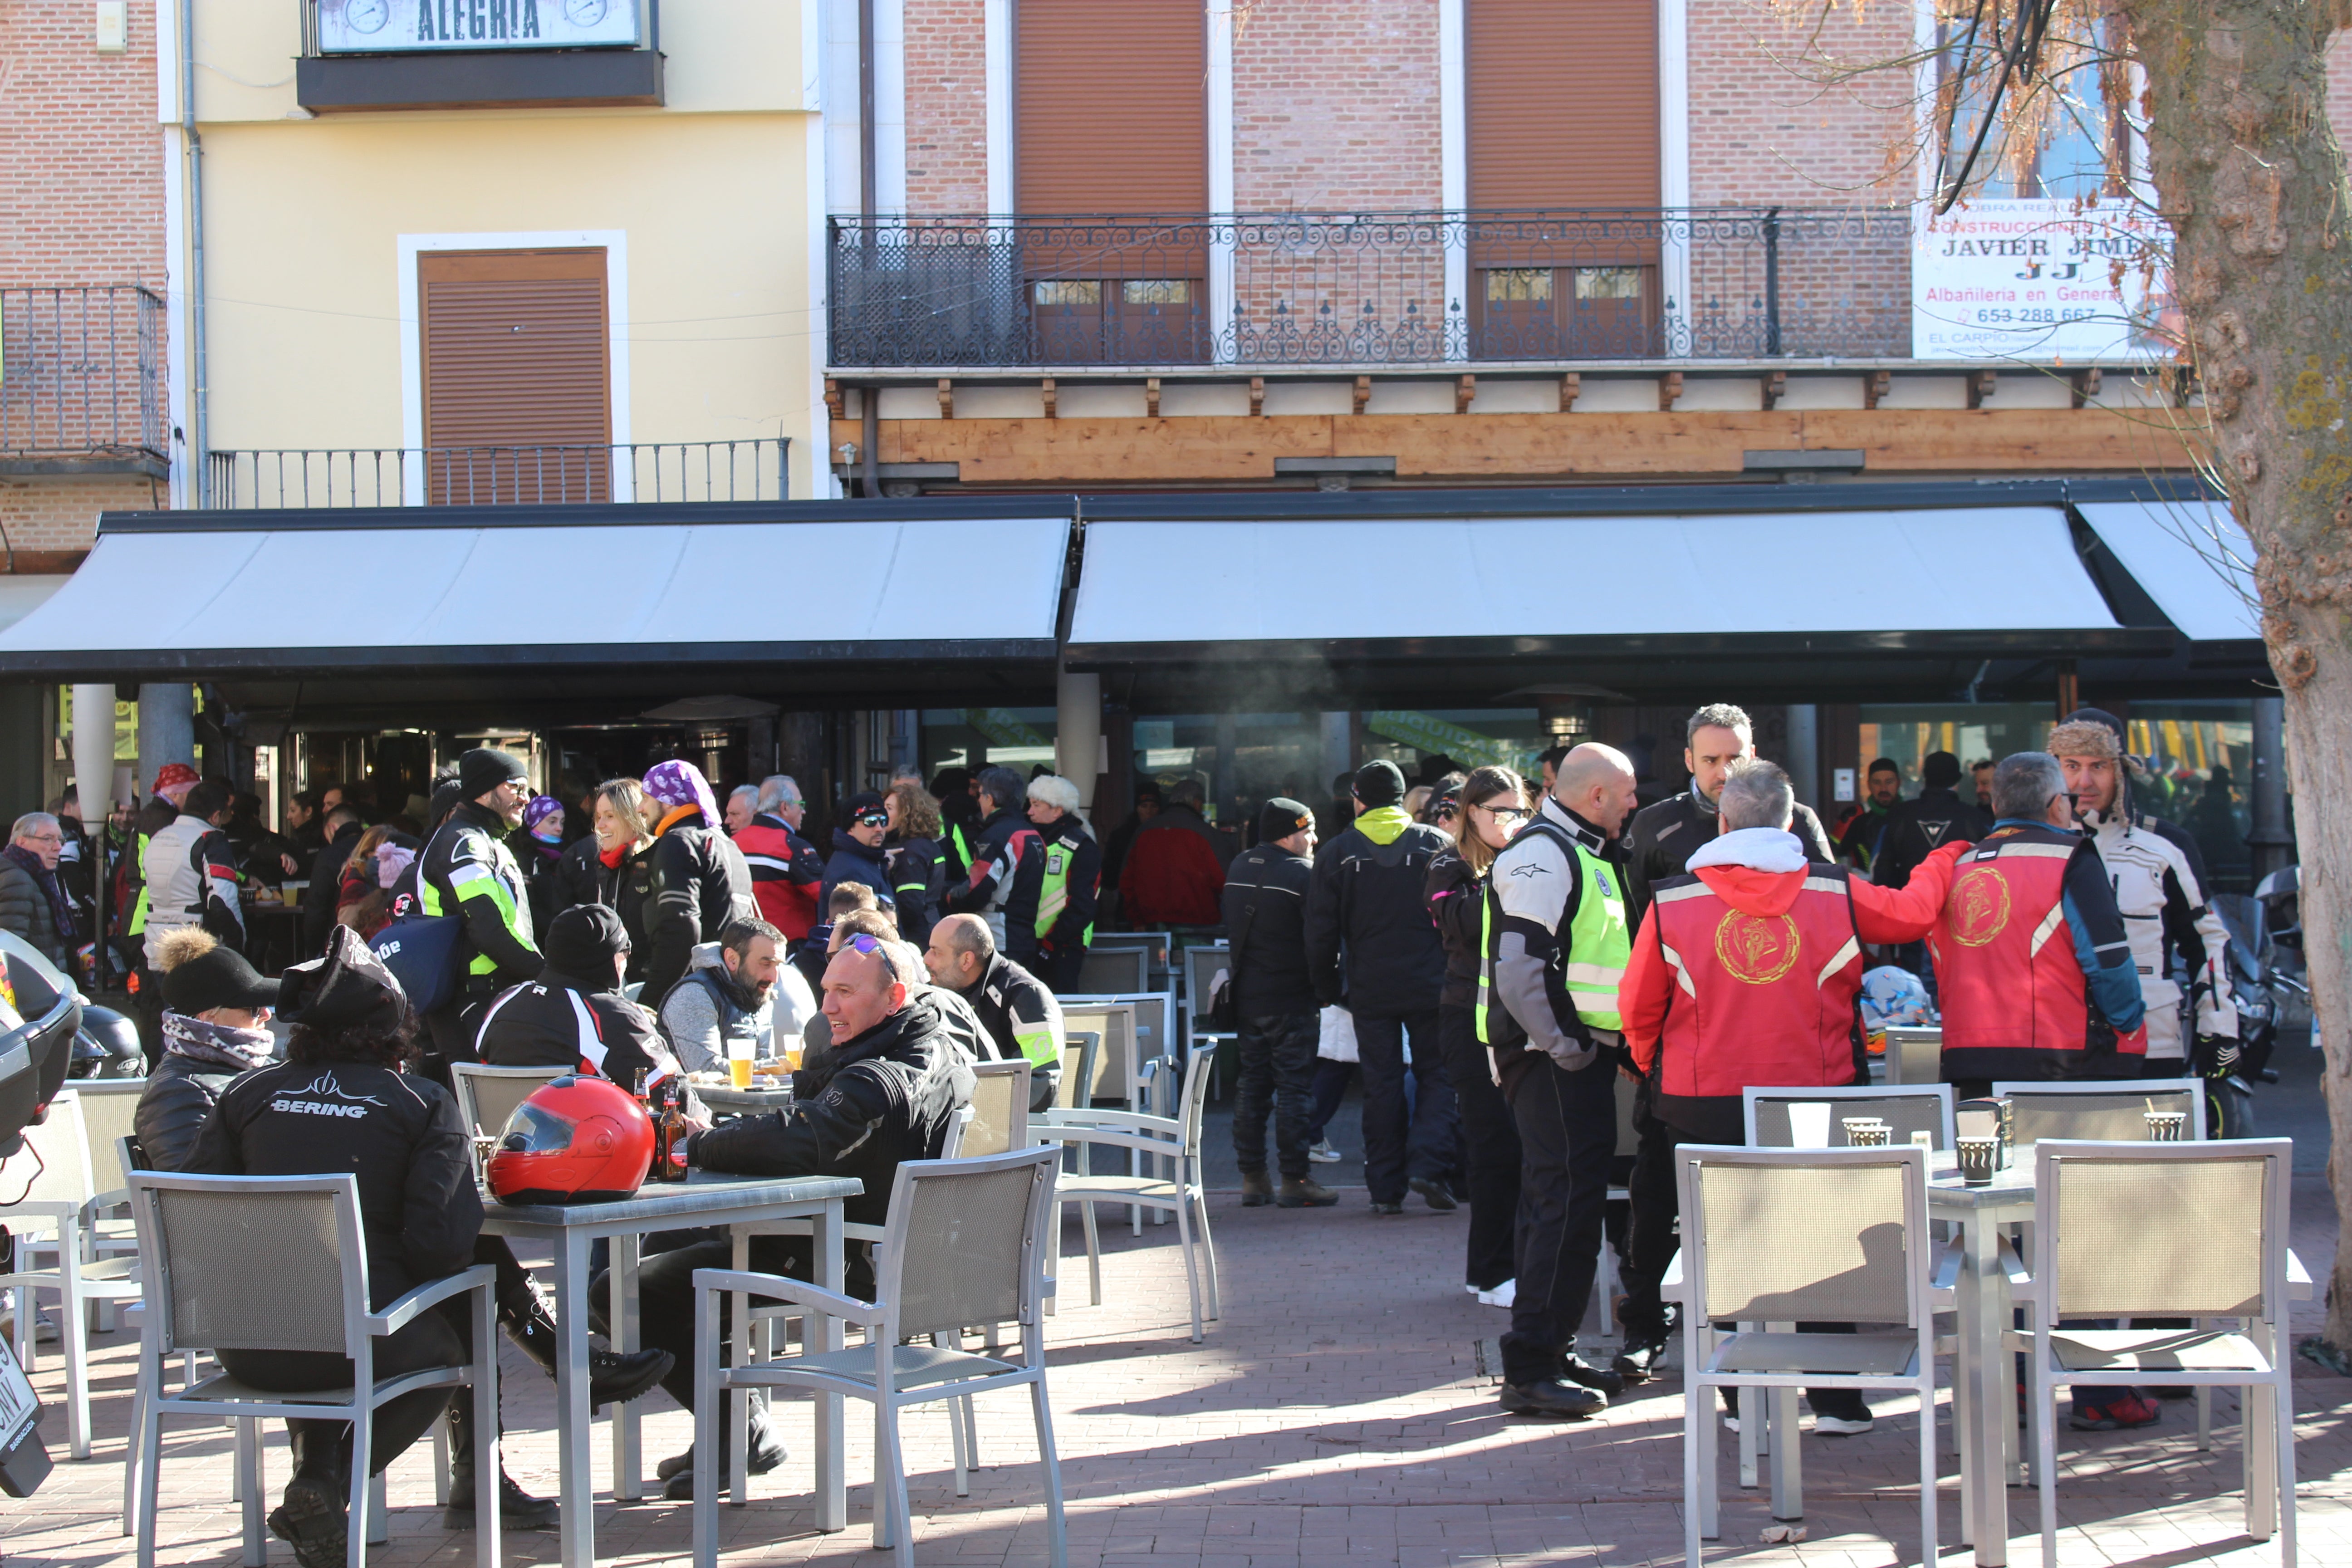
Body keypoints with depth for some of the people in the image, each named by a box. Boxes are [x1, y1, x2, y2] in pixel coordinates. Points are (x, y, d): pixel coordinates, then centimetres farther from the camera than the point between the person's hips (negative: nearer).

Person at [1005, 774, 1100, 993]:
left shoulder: (1081, 847, -6)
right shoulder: (1034, 841, 15)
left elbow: (1082, 905, -13)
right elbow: (1019, 896, 18)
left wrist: (1052, 940, -15)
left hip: (1062, 948, -7)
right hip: (1030, 945, 7)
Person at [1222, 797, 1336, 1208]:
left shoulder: (1238, 868, 9)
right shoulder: (1303, 873, -14)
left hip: (1245, 994, 7)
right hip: (1290, 998, -7)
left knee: (1250, 1085, 10)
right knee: (1295, 1086, -3)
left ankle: (1253, 1178, 13)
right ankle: (1294, 1180, -3)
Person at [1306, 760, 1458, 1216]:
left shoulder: (1335, 853, 0)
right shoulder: (1437, 844, 0)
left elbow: (1321, 933, 1)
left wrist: (1327, 988, 12)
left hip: (1369, 990, 1)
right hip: (1429, 986, -1)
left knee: (1380, 1084, 6)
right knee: (1436, 1075, 8)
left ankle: (1385, 1188, 7)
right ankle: (1428, 1163, -10)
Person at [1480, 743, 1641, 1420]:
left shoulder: (1585, 856, 19)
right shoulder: (1543, 855, -14)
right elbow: (1519, 965, -23)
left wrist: (1603, 1044, 17)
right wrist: (1564, 1046, -21)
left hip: (1579, 1056, 11)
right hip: (1555, 1059, -11)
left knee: (1563, 1204, 15)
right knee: (1568, 1204, -12)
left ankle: (1551, 1350, 24)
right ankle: (1531, 1370, -10)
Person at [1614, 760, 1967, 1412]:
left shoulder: (1672, 901, -4)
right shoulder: (1836, 892, -3)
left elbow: (1637, 1007, 4)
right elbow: (1913, 912, 15)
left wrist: (1655, 1068, 24)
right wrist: (1946, 856, 36)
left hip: (1705, 1104, 0)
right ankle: (1835, 1395, 10)